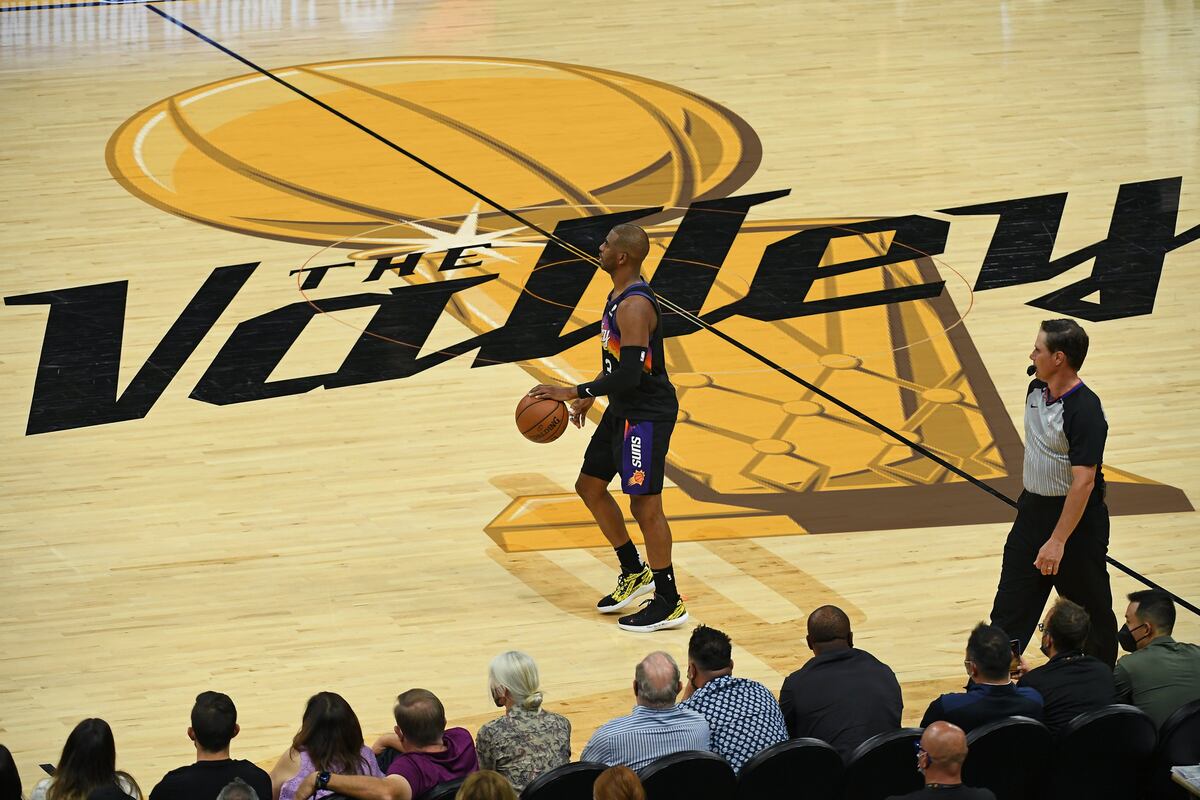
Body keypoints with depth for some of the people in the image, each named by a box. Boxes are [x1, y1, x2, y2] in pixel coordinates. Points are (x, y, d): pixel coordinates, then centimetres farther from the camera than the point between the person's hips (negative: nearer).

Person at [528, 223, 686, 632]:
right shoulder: (620, 295, 6)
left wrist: (574, 392, -25)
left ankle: (669, 603, 6)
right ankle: (634, 573, 31)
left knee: (645, 505, -4)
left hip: (646, 414, -11)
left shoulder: (634, 307, -26)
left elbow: (629, 375, -30)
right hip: (623, 410, 11)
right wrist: (591, 395, 20)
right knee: (590, 486, 19)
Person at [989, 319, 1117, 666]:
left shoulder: (1085, 412, -26)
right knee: (1011, 604, 9)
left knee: (1091, 610, 9)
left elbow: (1084, 482, -28)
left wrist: (1058, 540, -29)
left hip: (1076, 519, -8)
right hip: (1032, 509, 8)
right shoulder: (1036, 389, 1)